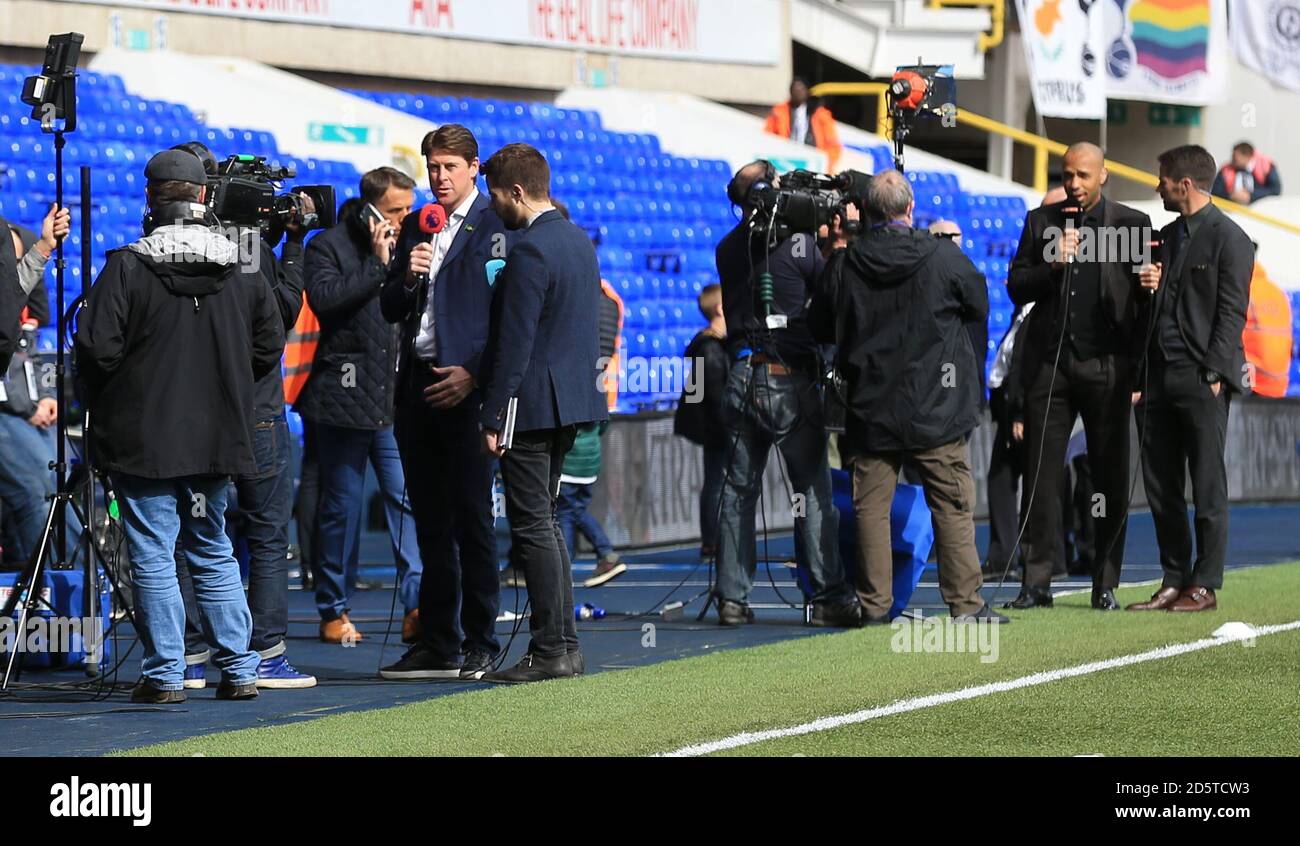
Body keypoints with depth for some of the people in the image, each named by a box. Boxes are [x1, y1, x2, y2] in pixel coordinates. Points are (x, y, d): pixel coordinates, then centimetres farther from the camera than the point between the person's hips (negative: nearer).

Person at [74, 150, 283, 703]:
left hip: (144, 440, -4)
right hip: (216, 438, 4)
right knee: (213, 552, 15)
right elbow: (269, 345, 8)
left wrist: (103, 405, 6)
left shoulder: (128, 268, -11)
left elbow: (97, 349, -13)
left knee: (152, 557, 1)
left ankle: (165, 674, 0)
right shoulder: (242, 269, 2)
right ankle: (239, 670, 13)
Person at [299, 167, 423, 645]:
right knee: (341, 506, 3)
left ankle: (416, 607, -11)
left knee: (409, 499, -8)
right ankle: (334, 612, 12)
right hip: (344, 397, -4)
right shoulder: (329, 245, 0)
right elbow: (325, 297, -18)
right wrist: (379, 264, -14)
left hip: (396, 400, 4)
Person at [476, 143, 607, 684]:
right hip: (572, 397, 10)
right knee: (543, 523, 15)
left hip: (532, 405, -10)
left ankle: (550, 651, -5)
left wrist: (494, 417, -16)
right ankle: (564, 644, 16)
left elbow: (515, 341, -18)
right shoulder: (579, 241, 14)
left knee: (533, 527, -6)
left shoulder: (530, 250, -16)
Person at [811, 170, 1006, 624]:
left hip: (870, 405, 1)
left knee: (871, 506, 6)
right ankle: (965, 603, 2)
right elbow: (979, 306, 7)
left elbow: (823, 327, 9)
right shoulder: (944, 256, -8)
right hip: (935, 408, -1)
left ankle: (874, 604, 5)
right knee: (953, 506, 3)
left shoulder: (846, 263, -4)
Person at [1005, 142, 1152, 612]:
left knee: (1111, 479, 1)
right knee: (1041, 476, 0)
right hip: (1049, 363, 2)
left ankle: (1106, 585, 7)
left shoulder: (1132, 224, 4)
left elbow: (1146, 295, 3)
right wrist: (1052, 265, -10)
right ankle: (1036, 582, 3)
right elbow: (1016, 290, 7)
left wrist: (1140, 369, -9)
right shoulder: (1041, 221, 10)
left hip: (1106, 366, -1)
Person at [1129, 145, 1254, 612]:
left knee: (1208, 490, -2)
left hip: (1202, 380, -8)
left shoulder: (1228, 238, -5)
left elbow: (1231, 312, -10)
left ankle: (1205, 586, 1)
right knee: (1160, 489, 7)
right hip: (1159, 377, 8)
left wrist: (1213, 375, -15)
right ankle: (1174, 582, 13)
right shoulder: (1166, 236, 17)